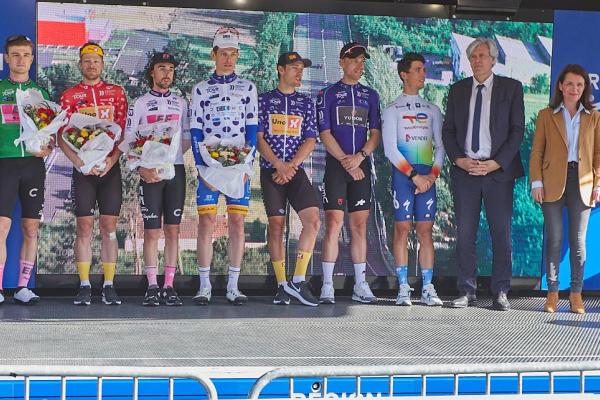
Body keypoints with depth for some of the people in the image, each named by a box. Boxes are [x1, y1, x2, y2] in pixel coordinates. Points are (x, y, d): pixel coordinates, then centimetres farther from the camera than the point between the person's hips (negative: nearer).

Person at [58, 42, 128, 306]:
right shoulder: (69, 96, 7)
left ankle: (109, 286, 3)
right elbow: (62, 137, 2)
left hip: (110, 167, 1)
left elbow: (124, 131, 5)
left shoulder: (116, 93, 9)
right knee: (84, 226, -2)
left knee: (109, 226, 0)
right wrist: (79, 162, -12)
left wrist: (112, 159, -10)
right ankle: (84, 286, 2)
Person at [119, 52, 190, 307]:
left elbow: (187, 140, 14)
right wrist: (142, 168, -12)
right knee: (152, 231, -4)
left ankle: (169, 287, 3)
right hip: (150, 173, -2)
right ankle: (152, 287, 0)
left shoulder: (181, 103, 14)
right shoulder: (140, 104, 6)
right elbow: (127, 142, 0)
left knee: (172, 230, 1)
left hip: (175, 170, 2)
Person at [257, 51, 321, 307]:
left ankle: (298, 281, -9)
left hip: (296, 171, 2)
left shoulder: (306, 103, 12)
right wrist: (279, 165, -12)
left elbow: (310, 141, 5)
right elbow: (258, 137, 0)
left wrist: (290, 167, -8)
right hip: (270, 171, -2)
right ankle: (282, 286, 3)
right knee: (276, 224, -3)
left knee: (312, 220, -15)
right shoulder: (264, 100, 7)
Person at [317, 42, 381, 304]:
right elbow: (325, 134, -2)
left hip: (362, 166, 3)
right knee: (333, 224, -9)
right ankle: (327, 287, -7)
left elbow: (375, 133, 8)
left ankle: (360, 286, 8)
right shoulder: (328, 94, 4)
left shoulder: (370, 96, 14)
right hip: (336, 165, -3)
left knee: (360, 225, 4)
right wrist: (347, 162, -10)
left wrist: (359, 157, -9)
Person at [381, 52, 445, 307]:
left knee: (426, 230, 0)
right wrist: (414, 175, -11)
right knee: (402, 229, -4)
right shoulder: (392, 110, 4)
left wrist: (433, 174, -4)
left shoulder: (432, 110, 16)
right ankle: (403, 289, -2)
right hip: (402, 175, -3)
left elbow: (440, 146, 12)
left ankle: (427, 288, 1)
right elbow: (390, 149, -5)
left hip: (427, 177, 3)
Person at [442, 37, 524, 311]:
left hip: (499, 170, -2)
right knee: (465, 233, 2)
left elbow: (517, 130, -1)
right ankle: (467, 292, 8)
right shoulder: (458, 90, 11)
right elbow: (448, 130, 11)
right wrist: (458, 159, -6)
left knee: (501, 232, -1)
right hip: (464, 169, 2)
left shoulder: (511, 88, 3)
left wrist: (496, 163, -11)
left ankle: (501, 293, 6)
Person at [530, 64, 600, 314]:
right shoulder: (546, 116, 7)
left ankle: (576, 293, 9)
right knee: (554, 238, -1)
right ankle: (552, 293, 5)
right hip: (553, 183, -1)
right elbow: (536, 152, 5)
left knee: (578, 240, 3)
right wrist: (536, 182, -4)